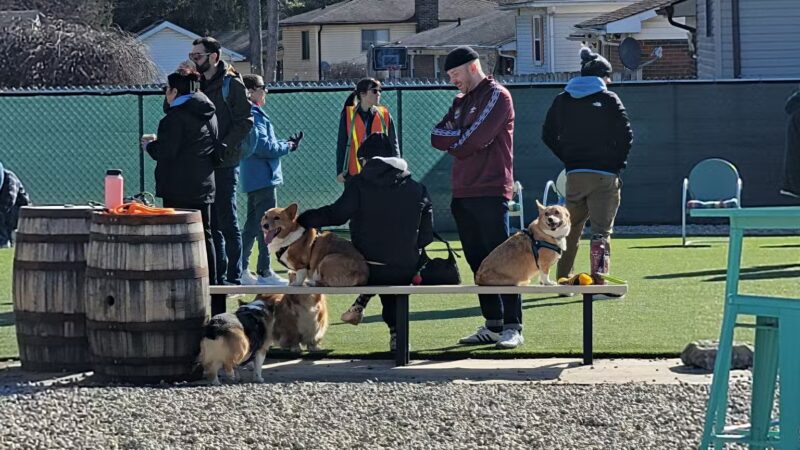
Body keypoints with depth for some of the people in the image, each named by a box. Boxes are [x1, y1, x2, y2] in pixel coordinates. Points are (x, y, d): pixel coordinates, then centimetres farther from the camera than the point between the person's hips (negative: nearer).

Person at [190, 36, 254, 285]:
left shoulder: (232, 84, -5)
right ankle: (218, 275, 13)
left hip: (224, 164, -6)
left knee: (227, 221, -6)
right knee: (209, 222, 8)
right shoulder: (196, 84, 14)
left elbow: (244, 122, -10)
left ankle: (233, 276, -2)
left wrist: (222, 147, -17)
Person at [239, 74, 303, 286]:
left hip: (254, 178, 11)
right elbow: (262, 146, -21)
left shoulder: (254, 114, 17)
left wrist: (286, 143, 8)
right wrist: (287, 147, -7)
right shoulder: (253, 115, -15)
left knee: (252, 224, 14)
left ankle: (241, 270, 16)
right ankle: (264, 272, -6)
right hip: (262, 177, -11)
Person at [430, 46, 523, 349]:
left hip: (490, 192, -8)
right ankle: (493, 325, 12)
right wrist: (461, 138, -6)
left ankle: (512, 327, -9)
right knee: (477, 261, 8)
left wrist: (452, 140, 1)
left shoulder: (497, 96, -5)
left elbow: (474, 140, -16)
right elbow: (437, 136, 10)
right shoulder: (461, 101, 21)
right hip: (463, 193, 8)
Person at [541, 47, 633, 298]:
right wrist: (618, 163, 2)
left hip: (574, 174, 4)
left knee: (571, 229, 17)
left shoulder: (562, 100, 8)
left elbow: (548, 135, 9)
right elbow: (626, 134, -10)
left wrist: (568, 159, 13)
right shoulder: (608, 100, -5)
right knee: (601, 230, -3)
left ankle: (563, 280, 20)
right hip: (604, 174, -4)